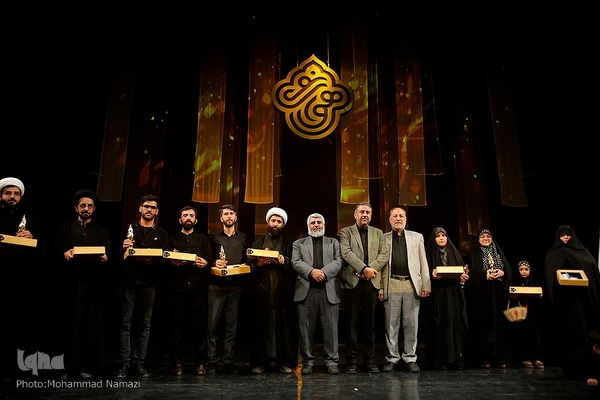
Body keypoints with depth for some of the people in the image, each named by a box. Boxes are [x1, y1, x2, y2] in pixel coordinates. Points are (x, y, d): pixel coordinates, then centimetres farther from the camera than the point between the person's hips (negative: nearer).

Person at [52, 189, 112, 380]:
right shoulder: (65, 229, 17)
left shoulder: (101, 231, 18)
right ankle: (67, 366, 6)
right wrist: (64, 254, -14)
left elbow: (109, 255, 9)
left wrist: (105, 258, -14)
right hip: (71, 282, 0)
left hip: (94, 283, 0)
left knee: (92, 323, 0)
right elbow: (55, 252, 7)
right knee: (69, 323, -2)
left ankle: (88, 366, 5)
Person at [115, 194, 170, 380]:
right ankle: (124, 363, 5)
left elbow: (165, 259, 3)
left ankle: (139, 362, 11)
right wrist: (124, 249, -14)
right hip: (128, 280, 0)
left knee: (144, 323, 4)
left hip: (149, 282, 1)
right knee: (126, 322, -1)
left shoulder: (161, 234, 13)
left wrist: (152, 260, -17)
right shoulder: (129, 229, 13)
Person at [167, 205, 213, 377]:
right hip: (177, 288, 0)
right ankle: (177, 363, 10)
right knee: (177, 326, 0)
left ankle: (200, 363, 8)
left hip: (198, 289, 0)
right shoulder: (172, 238, 17)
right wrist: (172, 263, -15)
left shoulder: (203, 239, 19)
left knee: (199, 326, 0)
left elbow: (210, 260, 8)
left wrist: (205, 263, -14)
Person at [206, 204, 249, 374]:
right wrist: (215, 263, -10)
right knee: (213, 323, -5)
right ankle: (212, 361, 3)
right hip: (217, 285, -1)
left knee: (232, 324, 2)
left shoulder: (243, 238, 17)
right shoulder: (214, 237, 14)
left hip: (236, 285, 1)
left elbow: (248, 260, 11)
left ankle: (228, 361, 9)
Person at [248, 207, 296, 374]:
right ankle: (260, 361, 7)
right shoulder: (258, 243, 18)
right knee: (261, 325, -1)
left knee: (284, 325, -3)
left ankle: (285, 361, 5)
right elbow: (249, 266, 10)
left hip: (283, 292, -1)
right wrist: (258, 264, -10)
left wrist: (284, 261, -14)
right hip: (262, 291, 1)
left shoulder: (289, 244, 15)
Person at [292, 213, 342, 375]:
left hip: (329, 290, 0)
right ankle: (308, 361, 13)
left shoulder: (334, 242, 19)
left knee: (331, 328, 0)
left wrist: (323, 273, -13)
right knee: (306, 328, 2)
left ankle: (332, 361, 10)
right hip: (306, 290, 0)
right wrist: (311, 272, -14)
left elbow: (338, 262, 4)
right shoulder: (298, 244, 17)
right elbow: (296, 262, 2)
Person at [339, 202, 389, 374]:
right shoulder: (345, 232, 6)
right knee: (352, 322, 1)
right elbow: (346, 252, -9)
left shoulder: (378, 233, 16)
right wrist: (364, 268, -19)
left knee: (370, 321, 7)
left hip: (371, 282, 3)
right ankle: (351, 360, 9)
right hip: (352, 281, -2)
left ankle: (370, 359, 15)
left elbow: (385, 254, 4)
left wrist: (371, 269, -11)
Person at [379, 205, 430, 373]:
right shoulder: (383, 238, 9)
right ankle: (392, 358, 13)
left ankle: (410, 358, 15)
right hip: (391, 285, -1)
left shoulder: (417, 237, 14)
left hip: (412, 285, 1)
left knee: (411, 324, 5)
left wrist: (426, 284, 2)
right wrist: (380, 287, -3)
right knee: (391, 324, 4)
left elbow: (423, 262, 10)